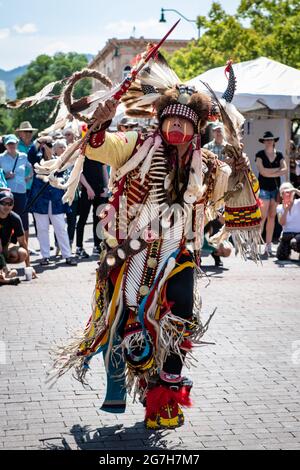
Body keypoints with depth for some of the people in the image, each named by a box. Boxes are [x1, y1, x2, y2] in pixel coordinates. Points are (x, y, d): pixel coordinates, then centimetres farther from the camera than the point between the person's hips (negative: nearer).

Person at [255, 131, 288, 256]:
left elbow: (285, 170, -2)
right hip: (264, 188, -4)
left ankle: (268, 245, 8)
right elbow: (262, 171, -12)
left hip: (276, 187, 4)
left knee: (272, 216, 5)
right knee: (262, 216, -11)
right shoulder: (260, 154, 0)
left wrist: (270, 173, -12)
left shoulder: (279, 155, 10)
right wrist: (277, 169, -6)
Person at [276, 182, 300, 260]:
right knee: (281, 257, -12)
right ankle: (288, 248, 24)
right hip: (286, 234, 4)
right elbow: (282, 223, -10)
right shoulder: (280, 207, 5)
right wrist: (285, 210, -22)